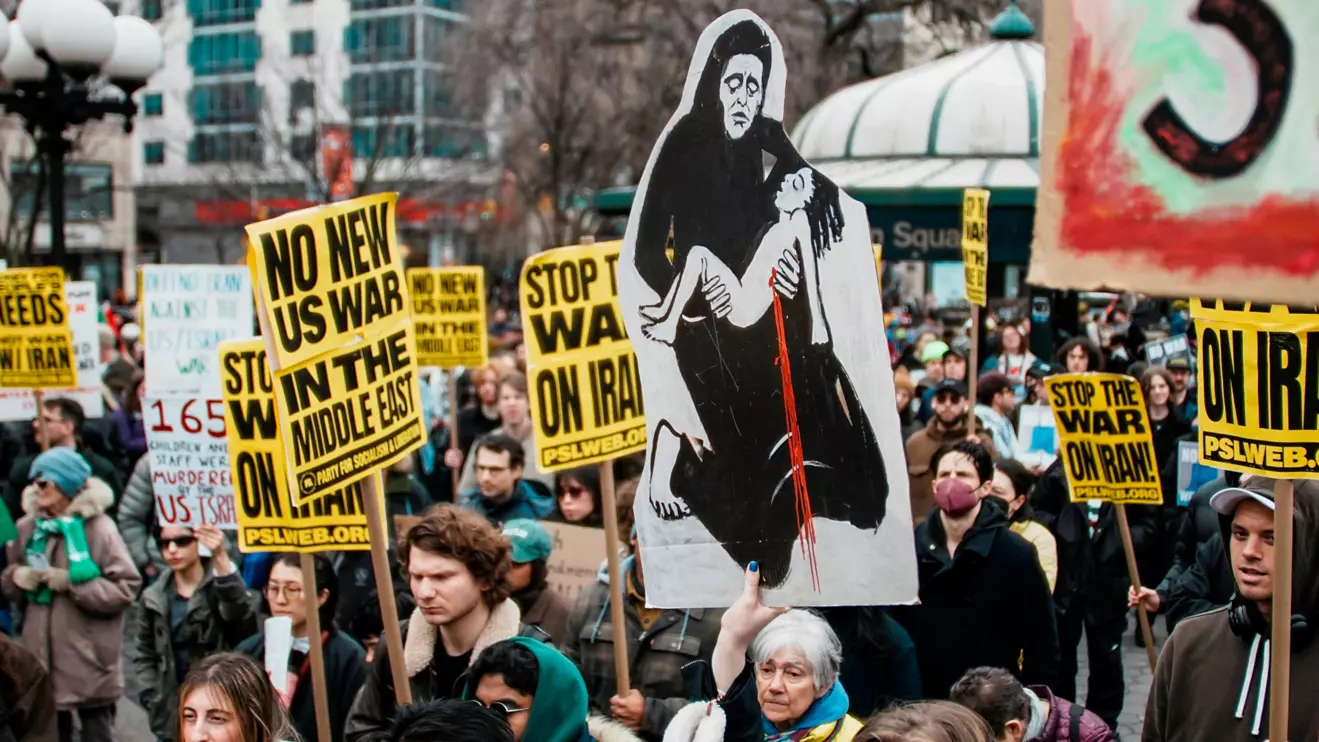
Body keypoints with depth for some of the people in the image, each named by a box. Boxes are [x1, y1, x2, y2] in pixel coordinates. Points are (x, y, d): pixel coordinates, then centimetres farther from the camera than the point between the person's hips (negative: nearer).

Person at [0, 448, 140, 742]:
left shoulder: (98, 528, -11)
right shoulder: (28, 527, 5)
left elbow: (125, 588, -14)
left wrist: (70, 582, -19)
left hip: (89, 660, -5)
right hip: (43, 655, 5)